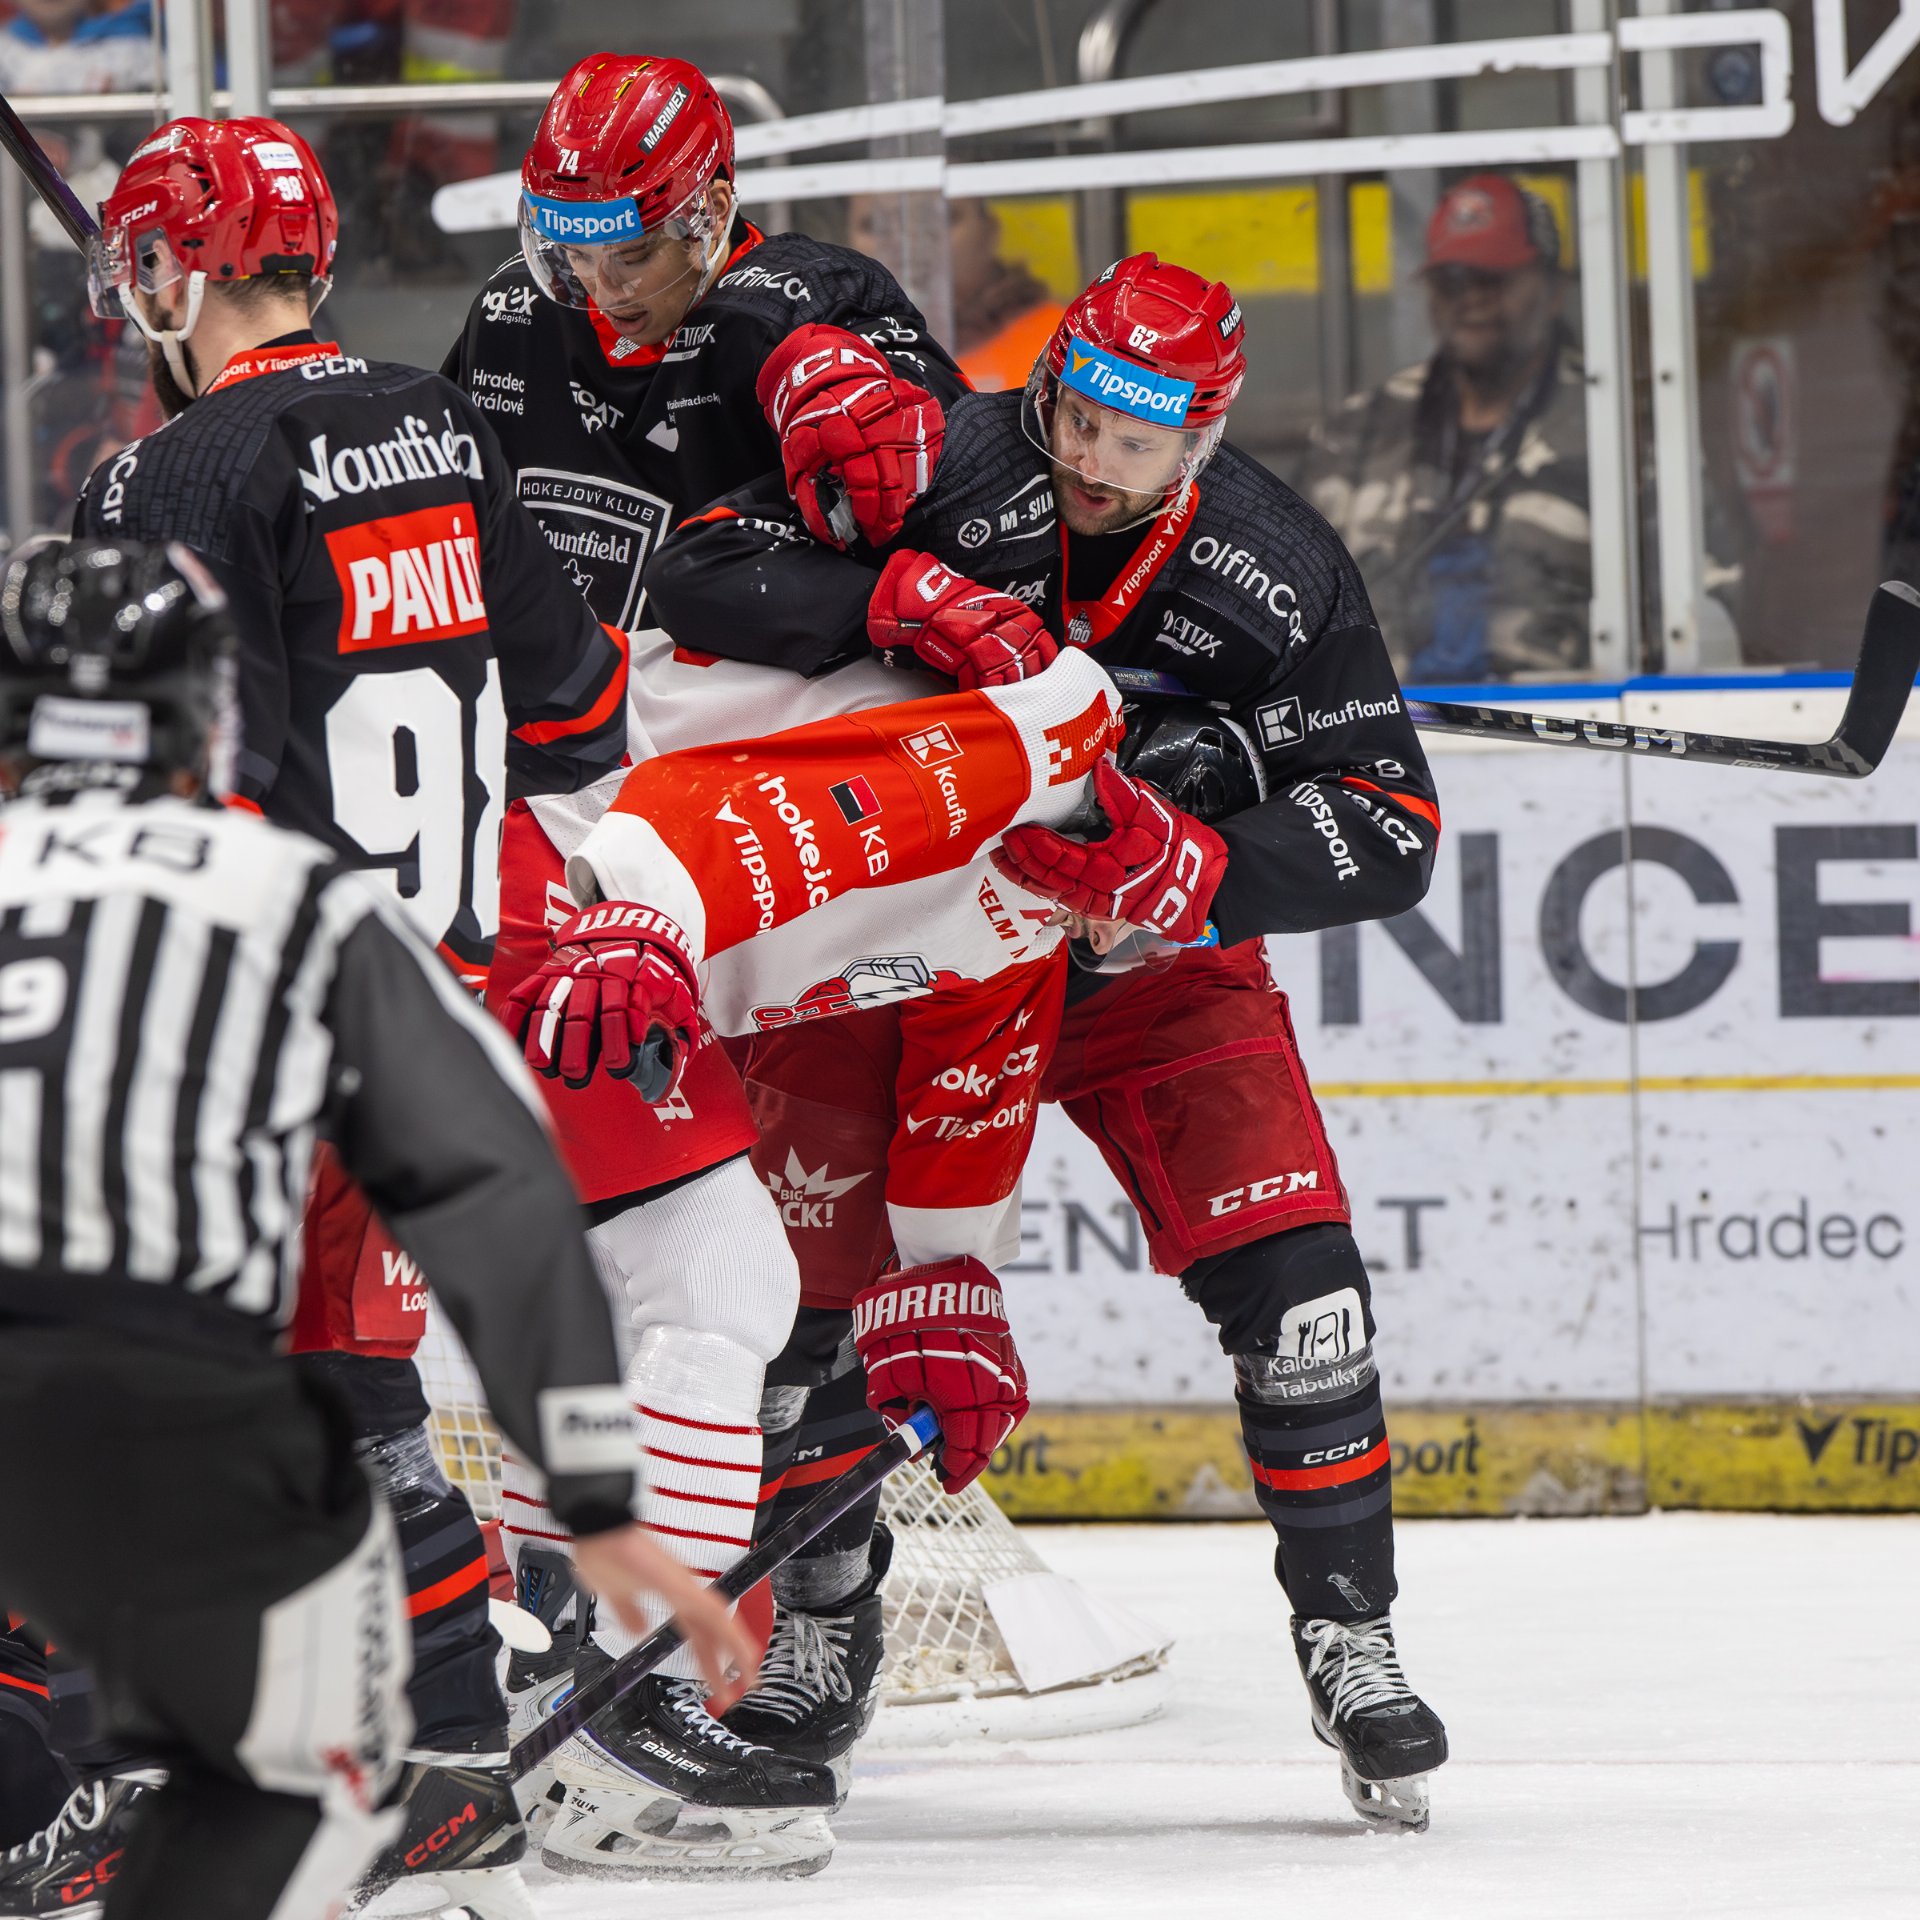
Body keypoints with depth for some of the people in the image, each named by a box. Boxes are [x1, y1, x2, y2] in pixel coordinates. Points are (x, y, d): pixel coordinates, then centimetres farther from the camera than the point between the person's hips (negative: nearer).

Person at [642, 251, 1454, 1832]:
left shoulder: (1278, 571, -16)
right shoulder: (945, 473, -20)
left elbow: (1388, 833, -18)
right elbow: (702, 574, -23)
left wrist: (1187, 868, -34)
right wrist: (897, 594, -38)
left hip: (1151, 960, 0)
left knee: (1293, 1282, -12)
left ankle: (1349, 1633, 3)